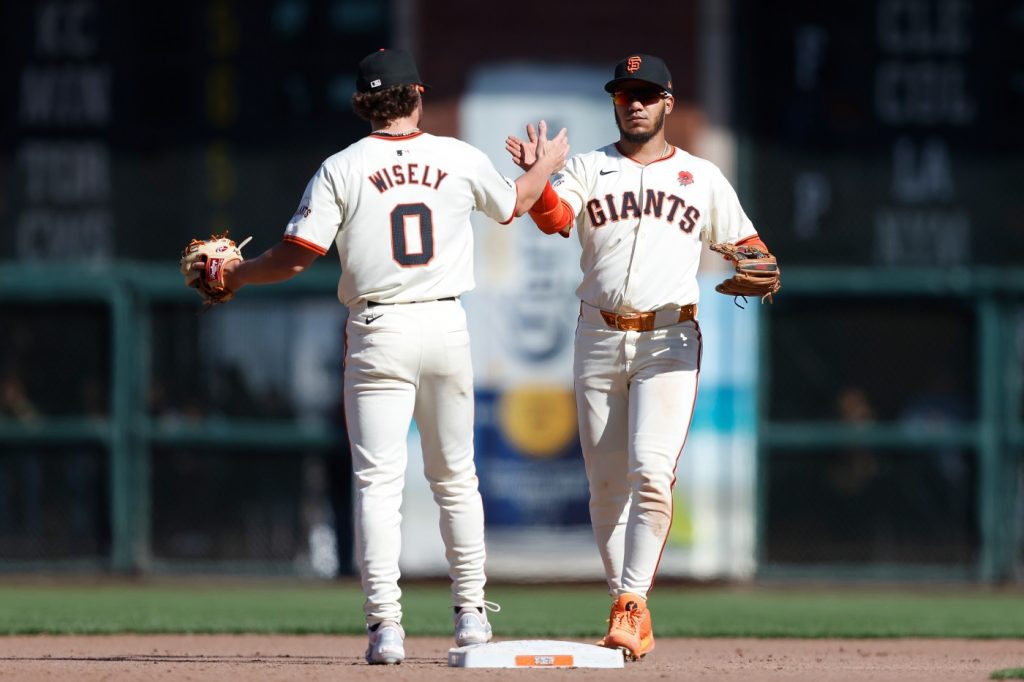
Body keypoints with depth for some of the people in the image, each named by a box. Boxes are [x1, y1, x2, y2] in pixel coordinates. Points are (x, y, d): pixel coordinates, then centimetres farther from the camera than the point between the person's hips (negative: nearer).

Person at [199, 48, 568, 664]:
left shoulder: (342, 169, -5)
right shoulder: (460, 159, 2)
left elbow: (296, 257, -7)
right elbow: (514, 206, 22)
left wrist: (239, 275, 12)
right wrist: (547, 167, 43)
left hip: (379, 332, -2)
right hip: (447, 325, 2)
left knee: (379, 481, -3)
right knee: (455, 475, 16)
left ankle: (386, 625, -13)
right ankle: (471, 611, 19)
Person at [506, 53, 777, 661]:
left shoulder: (702, 177, 11)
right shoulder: (589, 169, 10)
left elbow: (746, 244, 13)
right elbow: (555, 218, -9)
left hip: (669, 342, -2)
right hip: (599, 340, 2)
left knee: (650, 471, -18)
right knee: (607, 483, 3)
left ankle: (634, 605, -18)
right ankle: (625, 612, 11)